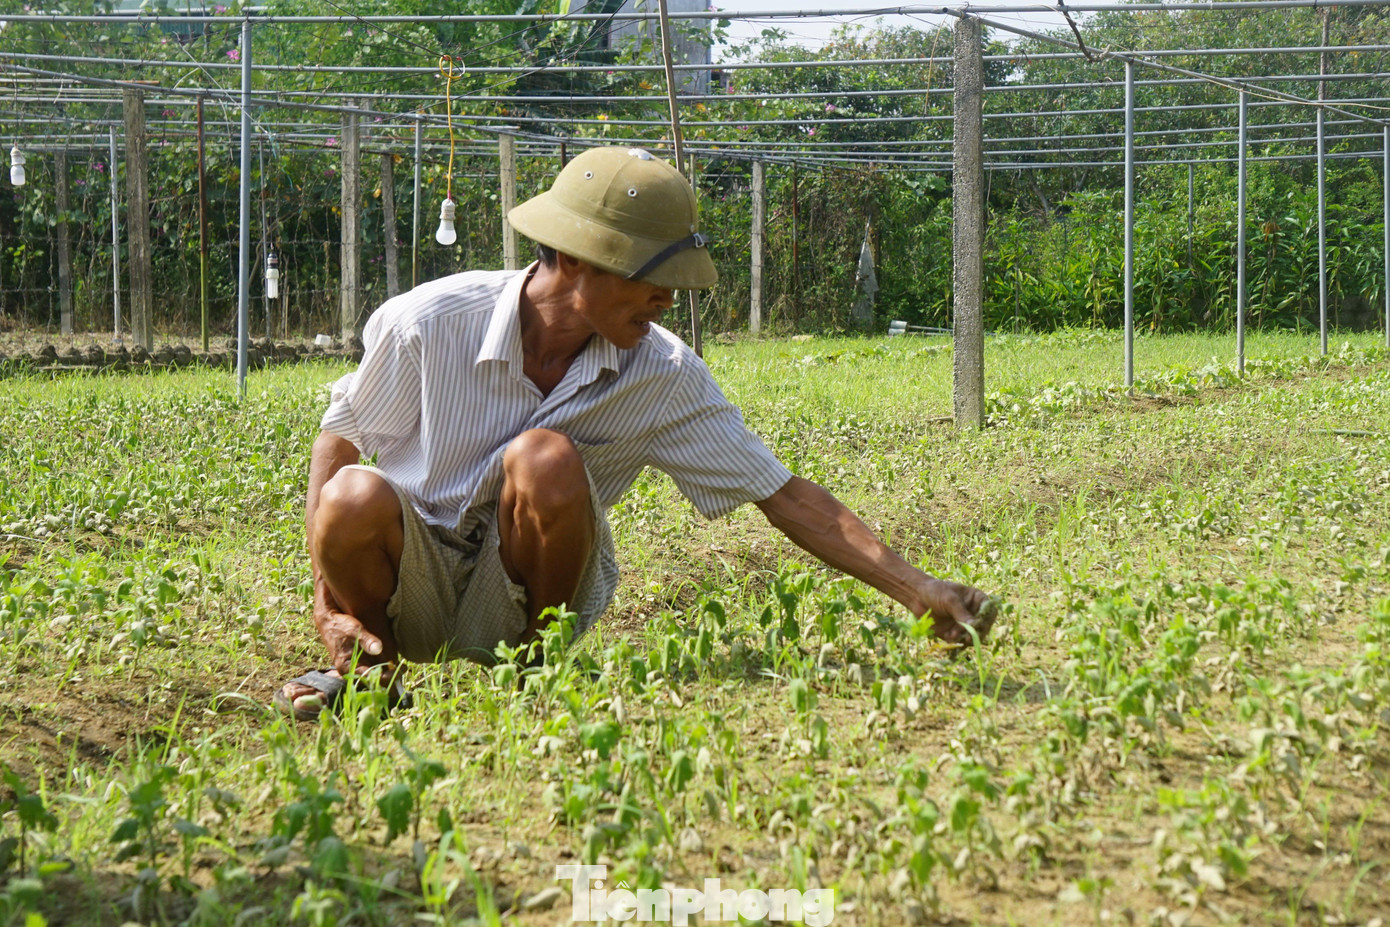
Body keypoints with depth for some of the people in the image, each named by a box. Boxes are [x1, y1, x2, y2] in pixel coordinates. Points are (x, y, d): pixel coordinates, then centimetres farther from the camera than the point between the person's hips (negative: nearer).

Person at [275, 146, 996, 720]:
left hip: (523, 599, 1)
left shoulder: (664, 376, -9)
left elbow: (784, 497, -5)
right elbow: (337, 445, -2)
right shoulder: (429, 325, -14)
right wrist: (328, 604, -14)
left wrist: (919, 592, -12)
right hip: (412, 587, -1)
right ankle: (364, 664, -3)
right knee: (356, 498, -35)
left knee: (546, 460, -30)